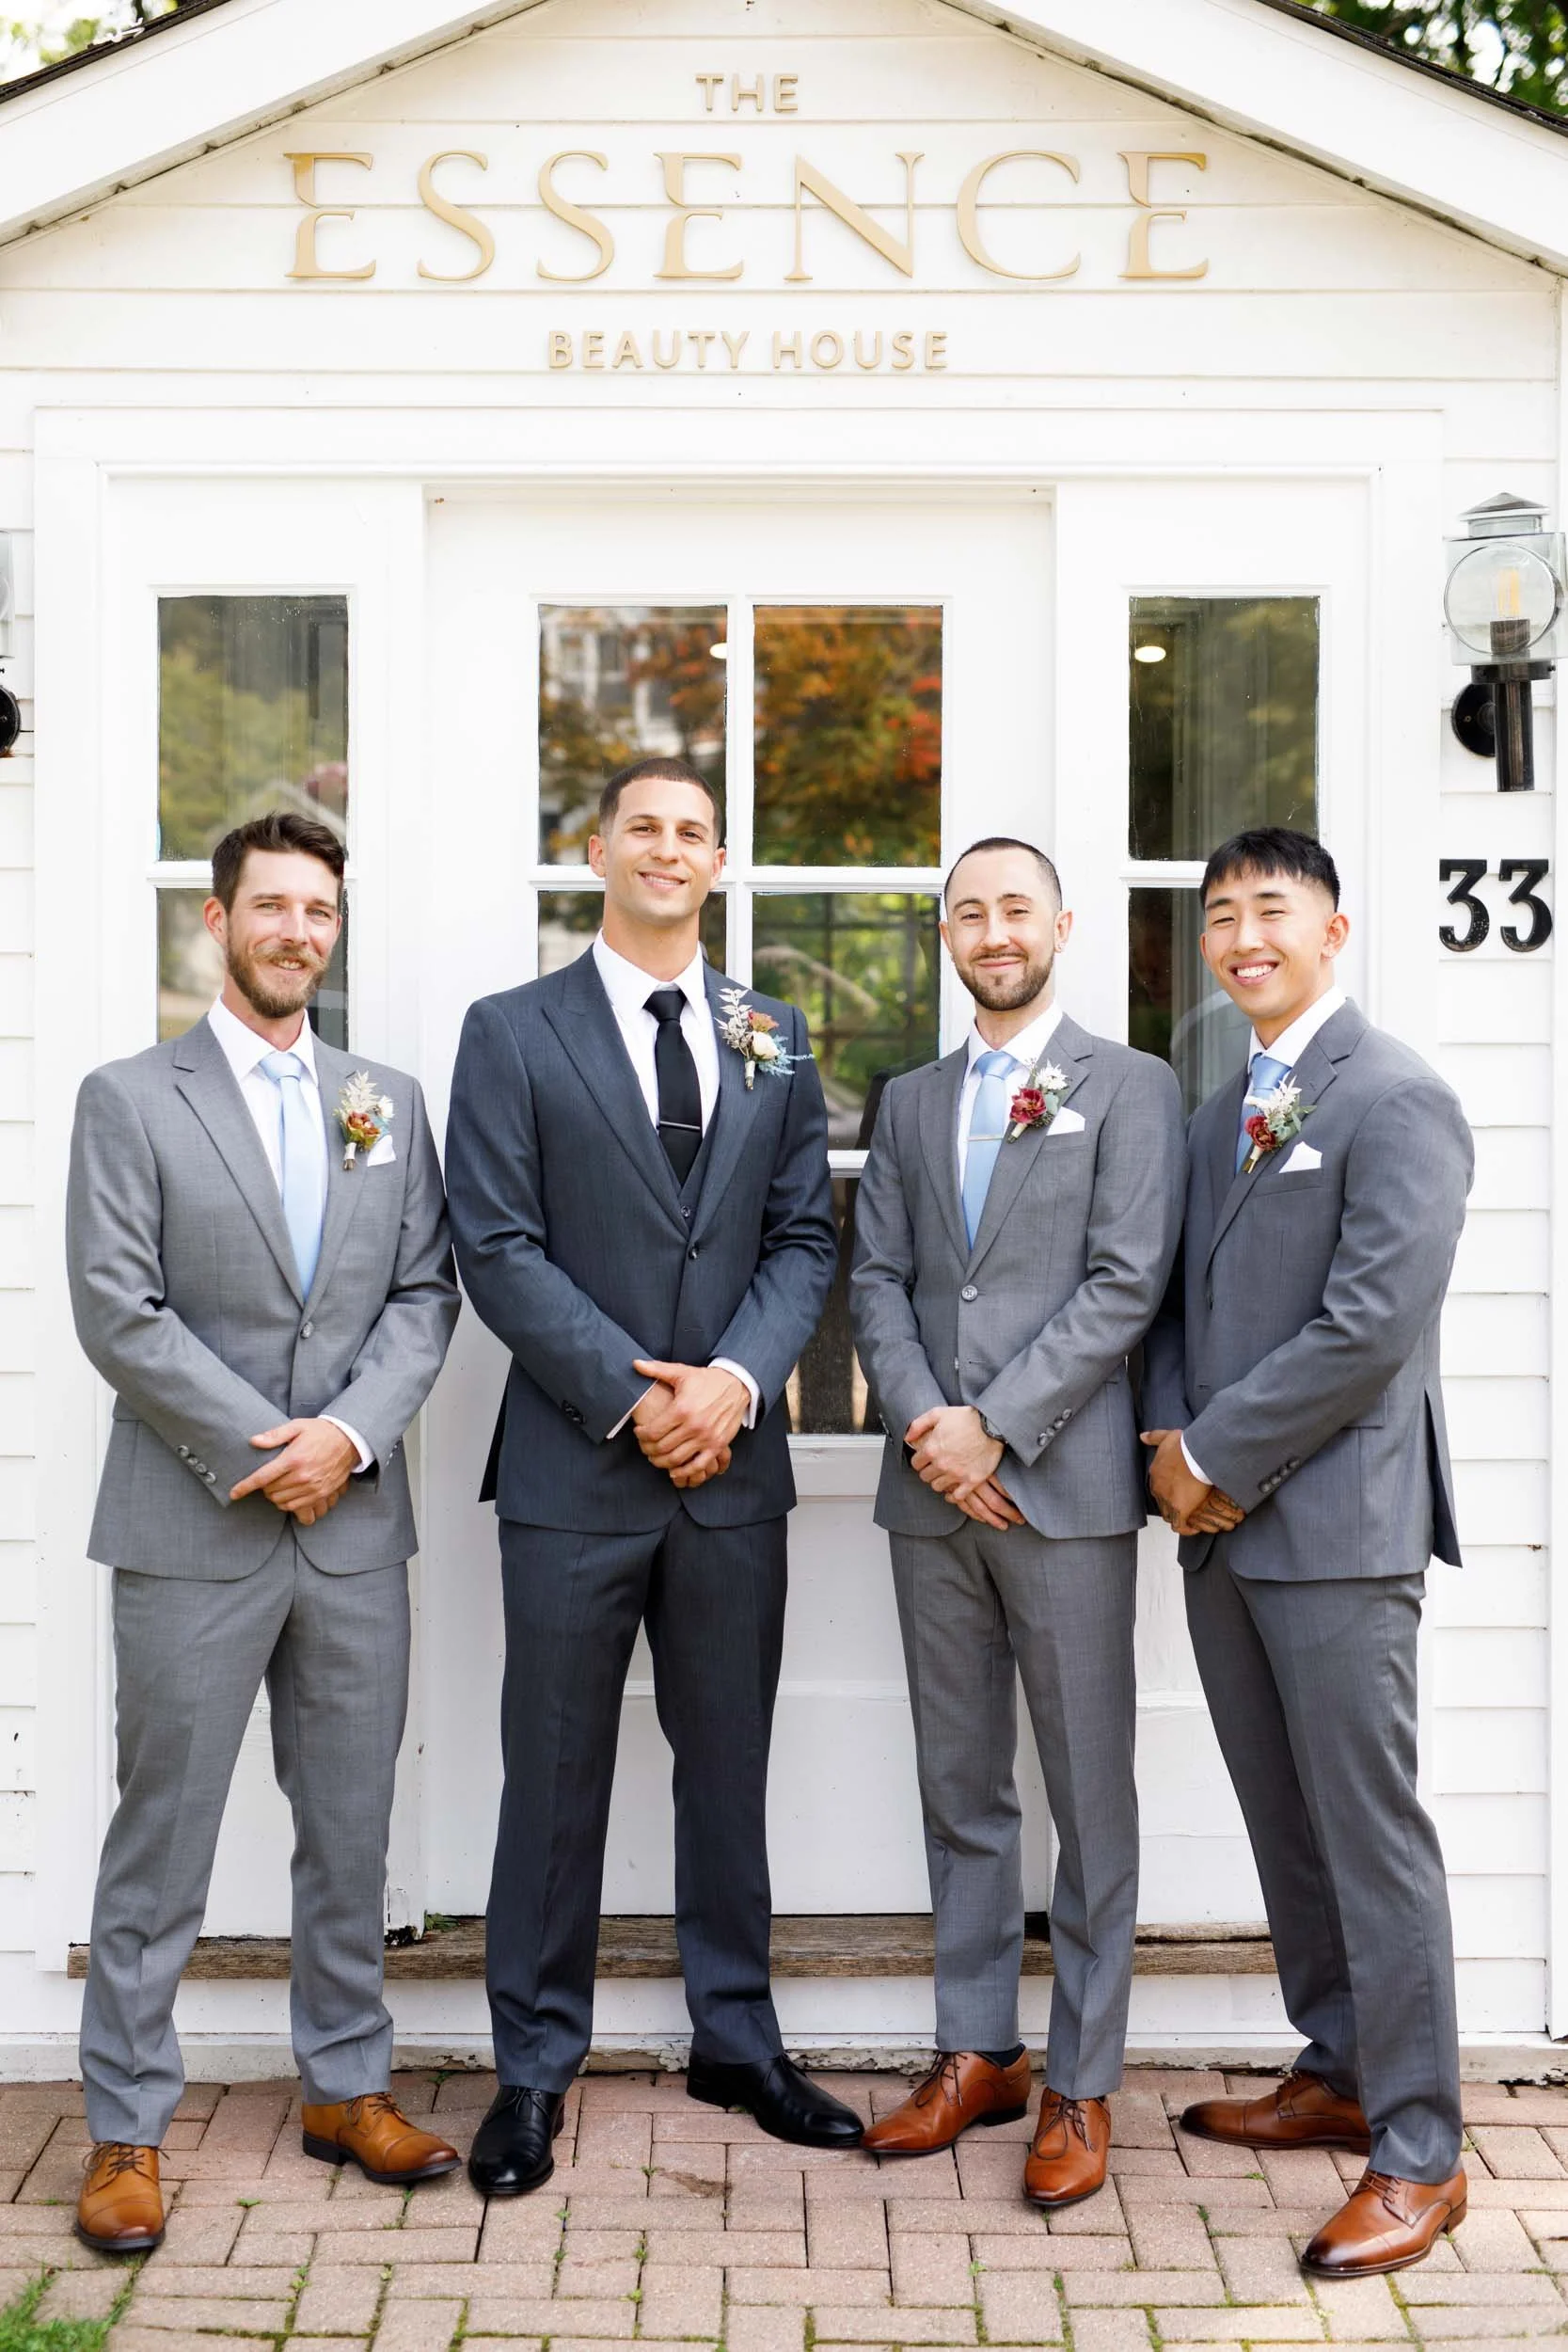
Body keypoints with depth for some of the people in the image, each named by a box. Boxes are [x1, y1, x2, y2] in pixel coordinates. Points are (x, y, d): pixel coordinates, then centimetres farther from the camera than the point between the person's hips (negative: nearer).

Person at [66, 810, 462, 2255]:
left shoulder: (390, 1103, 12)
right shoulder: (131, 1100, 0)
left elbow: (425, 1294, 6)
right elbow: (119, 1312, -8)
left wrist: (349, 1435, -10)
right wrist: (262, 1451, -12)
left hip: (355, 1529, 4)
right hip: (194, 1530, -4)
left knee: (352, 1832, 12)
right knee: (161, 1843, 3)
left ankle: (347, 2087, 26)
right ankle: (126, 2131, 13)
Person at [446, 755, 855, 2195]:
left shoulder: (773, 1039, 11)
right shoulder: (513, 1034, 1)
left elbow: (806, 1237, 6)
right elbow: (500, 1250, -6)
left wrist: (737, 1378, -11)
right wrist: (632, 1396, -13)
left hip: (734, 1466, 3)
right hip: (575, 1467, -3)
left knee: (729, 1765, 13)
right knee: (555, 1777, 5)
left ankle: (737, 2040, 27)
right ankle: (535, 2068, 17)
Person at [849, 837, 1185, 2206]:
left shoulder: (1129, 1089, 1)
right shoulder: (909, 1103, 16)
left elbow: (1126, 1285, -8)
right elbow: (878, 1281, 9)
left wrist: (994, 1424, -14)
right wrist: (924, 1423, -7)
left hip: (1064, 1483, -5)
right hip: (932, 1491, 5)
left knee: (1089, 1796, 1)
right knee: (960, 1787, 11)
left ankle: (1082, 2084, 10)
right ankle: (977, 2054, 23)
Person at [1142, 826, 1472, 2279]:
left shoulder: (1395, 1100, -10)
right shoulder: (1219, 1115, 17)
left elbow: (1369, 1327, -18)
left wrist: (1218, 1457, -13)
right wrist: (1170, 1439, -2)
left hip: (1336, 1528, -8)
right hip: (1220, 1522, 8)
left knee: (1370, 1835, -3)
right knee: (1284, 1824, 15)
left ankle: (1417, 2151, 6)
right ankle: (1336, 2075, 30)